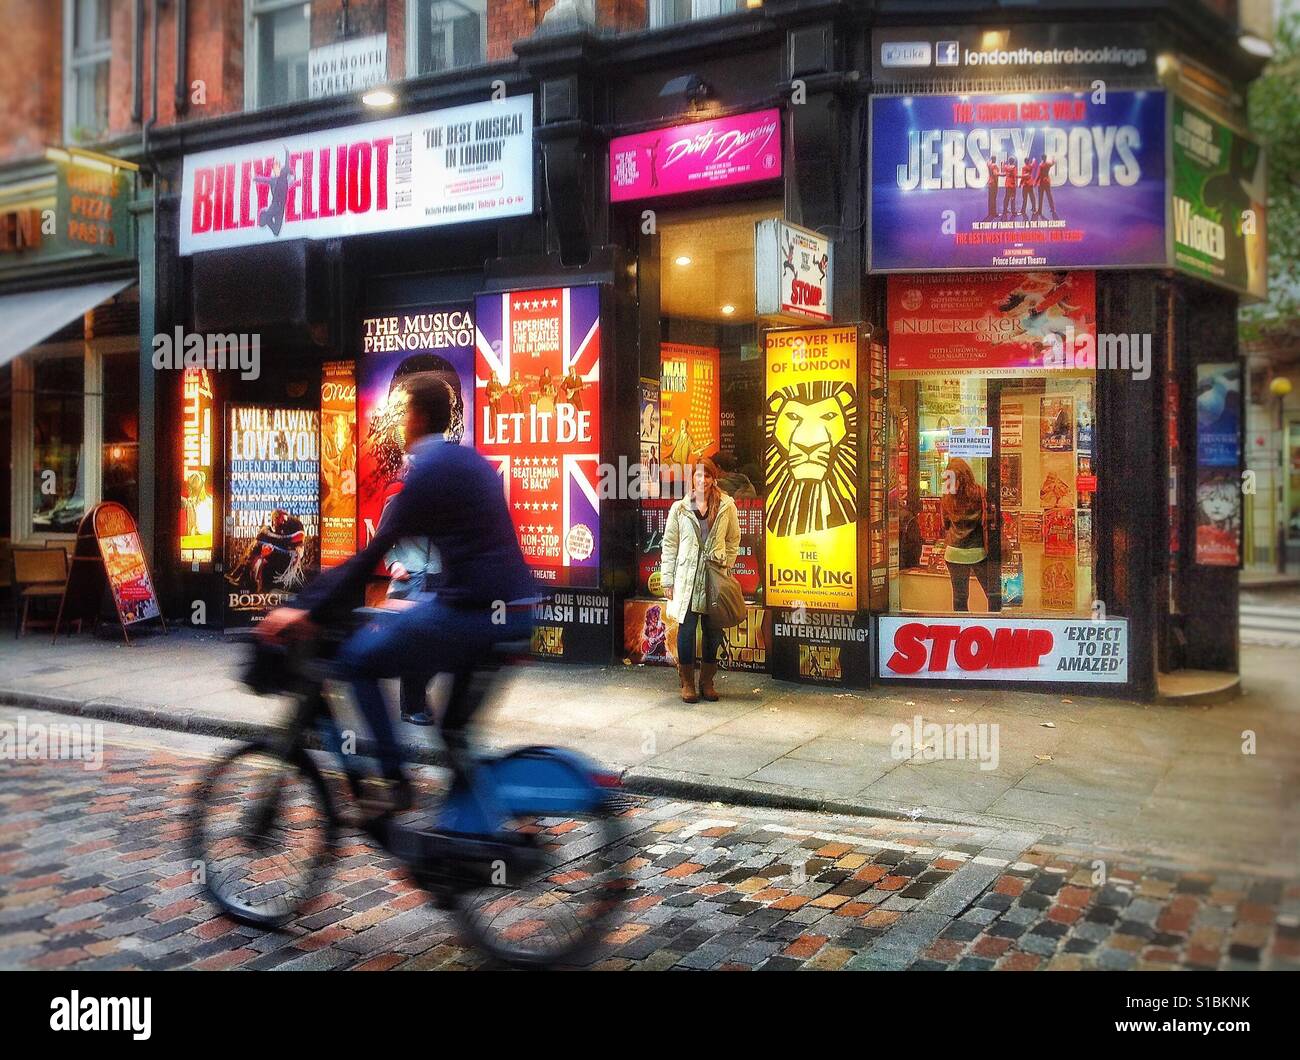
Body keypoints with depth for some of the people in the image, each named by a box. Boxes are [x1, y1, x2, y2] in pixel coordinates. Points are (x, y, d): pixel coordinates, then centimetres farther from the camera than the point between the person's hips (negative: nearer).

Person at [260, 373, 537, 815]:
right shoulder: (472, 460, 18)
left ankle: (393, 781, 4)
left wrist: (308, 610, -6)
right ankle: (454, 737, 27)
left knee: (357, 659, 6)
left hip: (470, 610, -9)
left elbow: (375, 550, -10)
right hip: (516, 610, 9)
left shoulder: (427, 467, -8)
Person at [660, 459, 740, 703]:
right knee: (686, 629, -1)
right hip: (686, 577, -1)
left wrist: (726, 565, 1)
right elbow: (669, 544, 4)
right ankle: (687, 683, 12)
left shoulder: (726, 506, 3)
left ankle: (707, 682, 20)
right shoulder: (679, 508, 2)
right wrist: (668, 580, 1)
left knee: (713, 631, 6)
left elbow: (733, 540, 12)